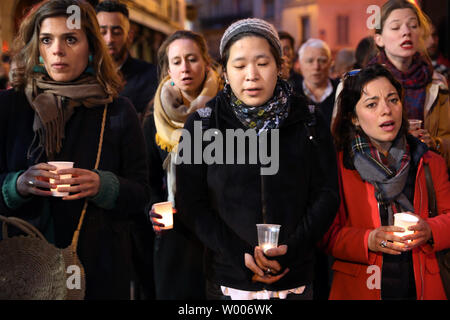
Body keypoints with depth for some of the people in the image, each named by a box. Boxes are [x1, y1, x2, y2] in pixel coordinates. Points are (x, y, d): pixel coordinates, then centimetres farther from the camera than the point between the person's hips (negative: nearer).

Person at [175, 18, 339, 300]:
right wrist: (240, 256, -15)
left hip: (295, 279, 1)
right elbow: (190, 203, -5)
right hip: (228, 280, -1)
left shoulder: (309, 123, 0)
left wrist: (290, 249, -15)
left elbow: (326, 195, -1)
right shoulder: (202, 125, -3)